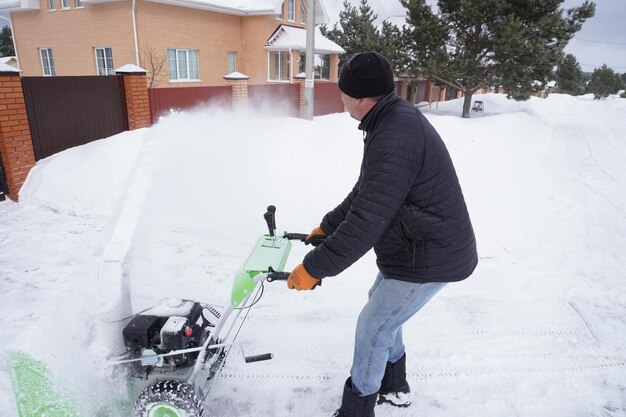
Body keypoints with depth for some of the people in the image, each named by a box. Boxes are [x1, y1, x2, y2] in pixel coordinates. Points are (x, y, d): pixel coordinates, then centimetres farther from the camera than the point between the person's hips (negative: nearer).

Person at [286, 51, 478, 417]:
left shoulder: (393, 140, -29)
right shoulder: (397, 117, 6)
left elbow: (366, 222, -31)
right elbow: (365, 192, 14)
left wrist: (315, 268, -22)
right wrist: (328, 226, 18)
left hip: (430, 257, -10)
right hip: (420, 245, 10)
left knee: (372, 329, 3)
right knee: (381, 306, 23)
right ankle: (394, 387, 44)